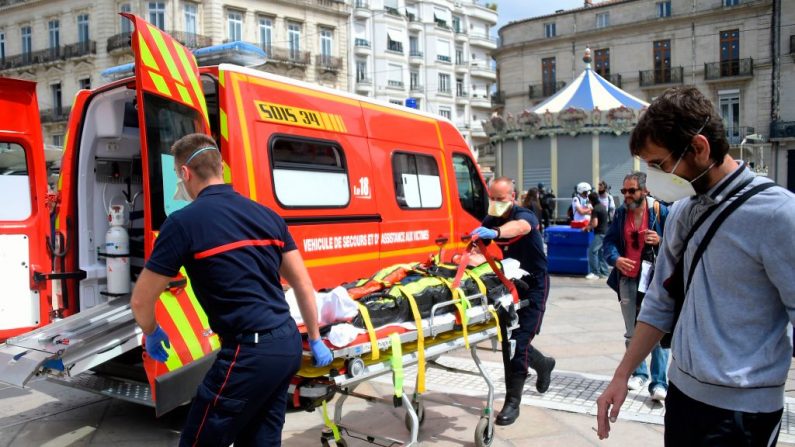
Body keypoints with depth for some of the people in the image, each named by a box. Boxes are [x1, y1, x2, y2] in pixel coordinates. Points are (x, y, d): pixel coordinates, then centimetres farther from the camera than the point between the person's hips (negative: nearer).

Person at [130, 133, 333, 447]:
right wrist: (315, 339, 23)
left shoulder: (185, 221, -9)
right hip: (288, 344, 7)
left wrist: (152, 334, 19)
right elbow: (303, 284, 14)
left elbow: (141, 300, -2)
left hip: (248, 353, -7)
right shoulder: (267, 215, 10)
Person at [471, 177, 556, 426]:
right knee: (508, 339, 11)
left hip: (533, 285, -6)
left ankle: (512, 402, -3)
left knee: (519, 341, -11)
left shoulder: (524, 215, -22)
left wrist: (495, 232, -67)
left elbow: (521, 227, -47)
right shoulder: (490, 220, 0)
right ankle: (543, 365, 41)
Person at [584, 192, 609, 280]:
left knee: (592, 251, -8)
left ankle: (595, 273, -8)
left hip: (600, 233, -10)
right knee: (601, 252, 13)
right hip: (605, 232, 10)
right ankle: (603, 272, 16)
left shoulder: (595, 209, -16)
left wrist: (587, 228, -6)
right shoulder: (602, 206, 13)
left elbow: (594, 224, -22)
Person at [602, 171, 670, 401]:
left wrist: (661, 241, -21)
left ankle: (659, 382, 2)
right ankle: (638, 373, 30)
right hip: (628, 279, 5)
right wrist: (615, 259, -12)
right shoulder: (621, 213, 6)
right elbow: (609, 241, 8)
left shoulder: (660, 211, -7)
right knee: (632, 332, 14)